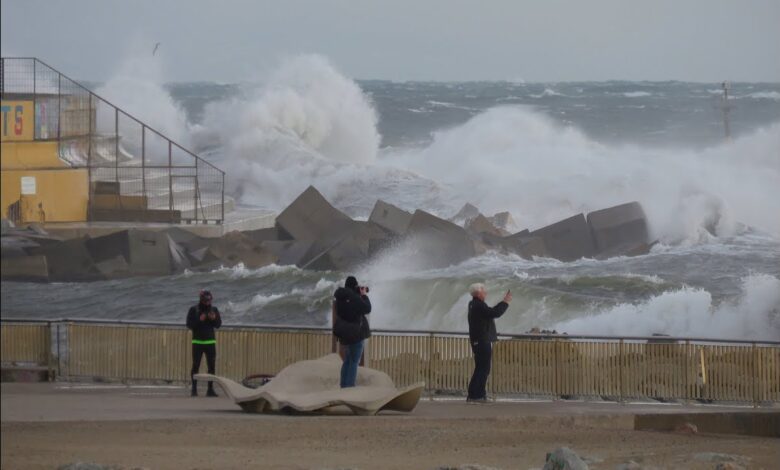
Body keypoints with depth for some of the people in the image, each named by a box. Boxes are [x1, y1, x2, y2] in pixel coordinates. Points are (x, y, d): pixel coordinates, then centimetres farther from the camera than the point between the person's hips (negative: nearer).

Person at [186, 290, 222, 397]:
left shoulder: (213, 310, 7)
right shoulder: (193, 310, -1)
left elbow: (219, 324, 6)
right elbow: (189, 324, -6)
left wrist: (214, 319, -14)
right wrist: (199, 320, -20)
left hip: (210, 341, 3)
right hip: (197, 342, -3)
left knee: (212, 366, 0)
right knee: (195, 366, -4)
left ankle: (210, 389, 6)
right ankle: (194, 389, 0)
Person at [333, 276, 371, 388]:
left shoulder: (341, 297, 2)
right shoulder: (354, 297, -23)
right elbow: (367, 309, -16)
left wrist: (360, 295, 7)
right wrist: (364, 295, -4)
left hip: (345, 333, 8)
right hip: (356, 333, -8)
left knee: (347, 360, 20)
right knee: (354, 361, -1)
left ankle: (343, 386, 23)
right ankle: (349, 387, -4)